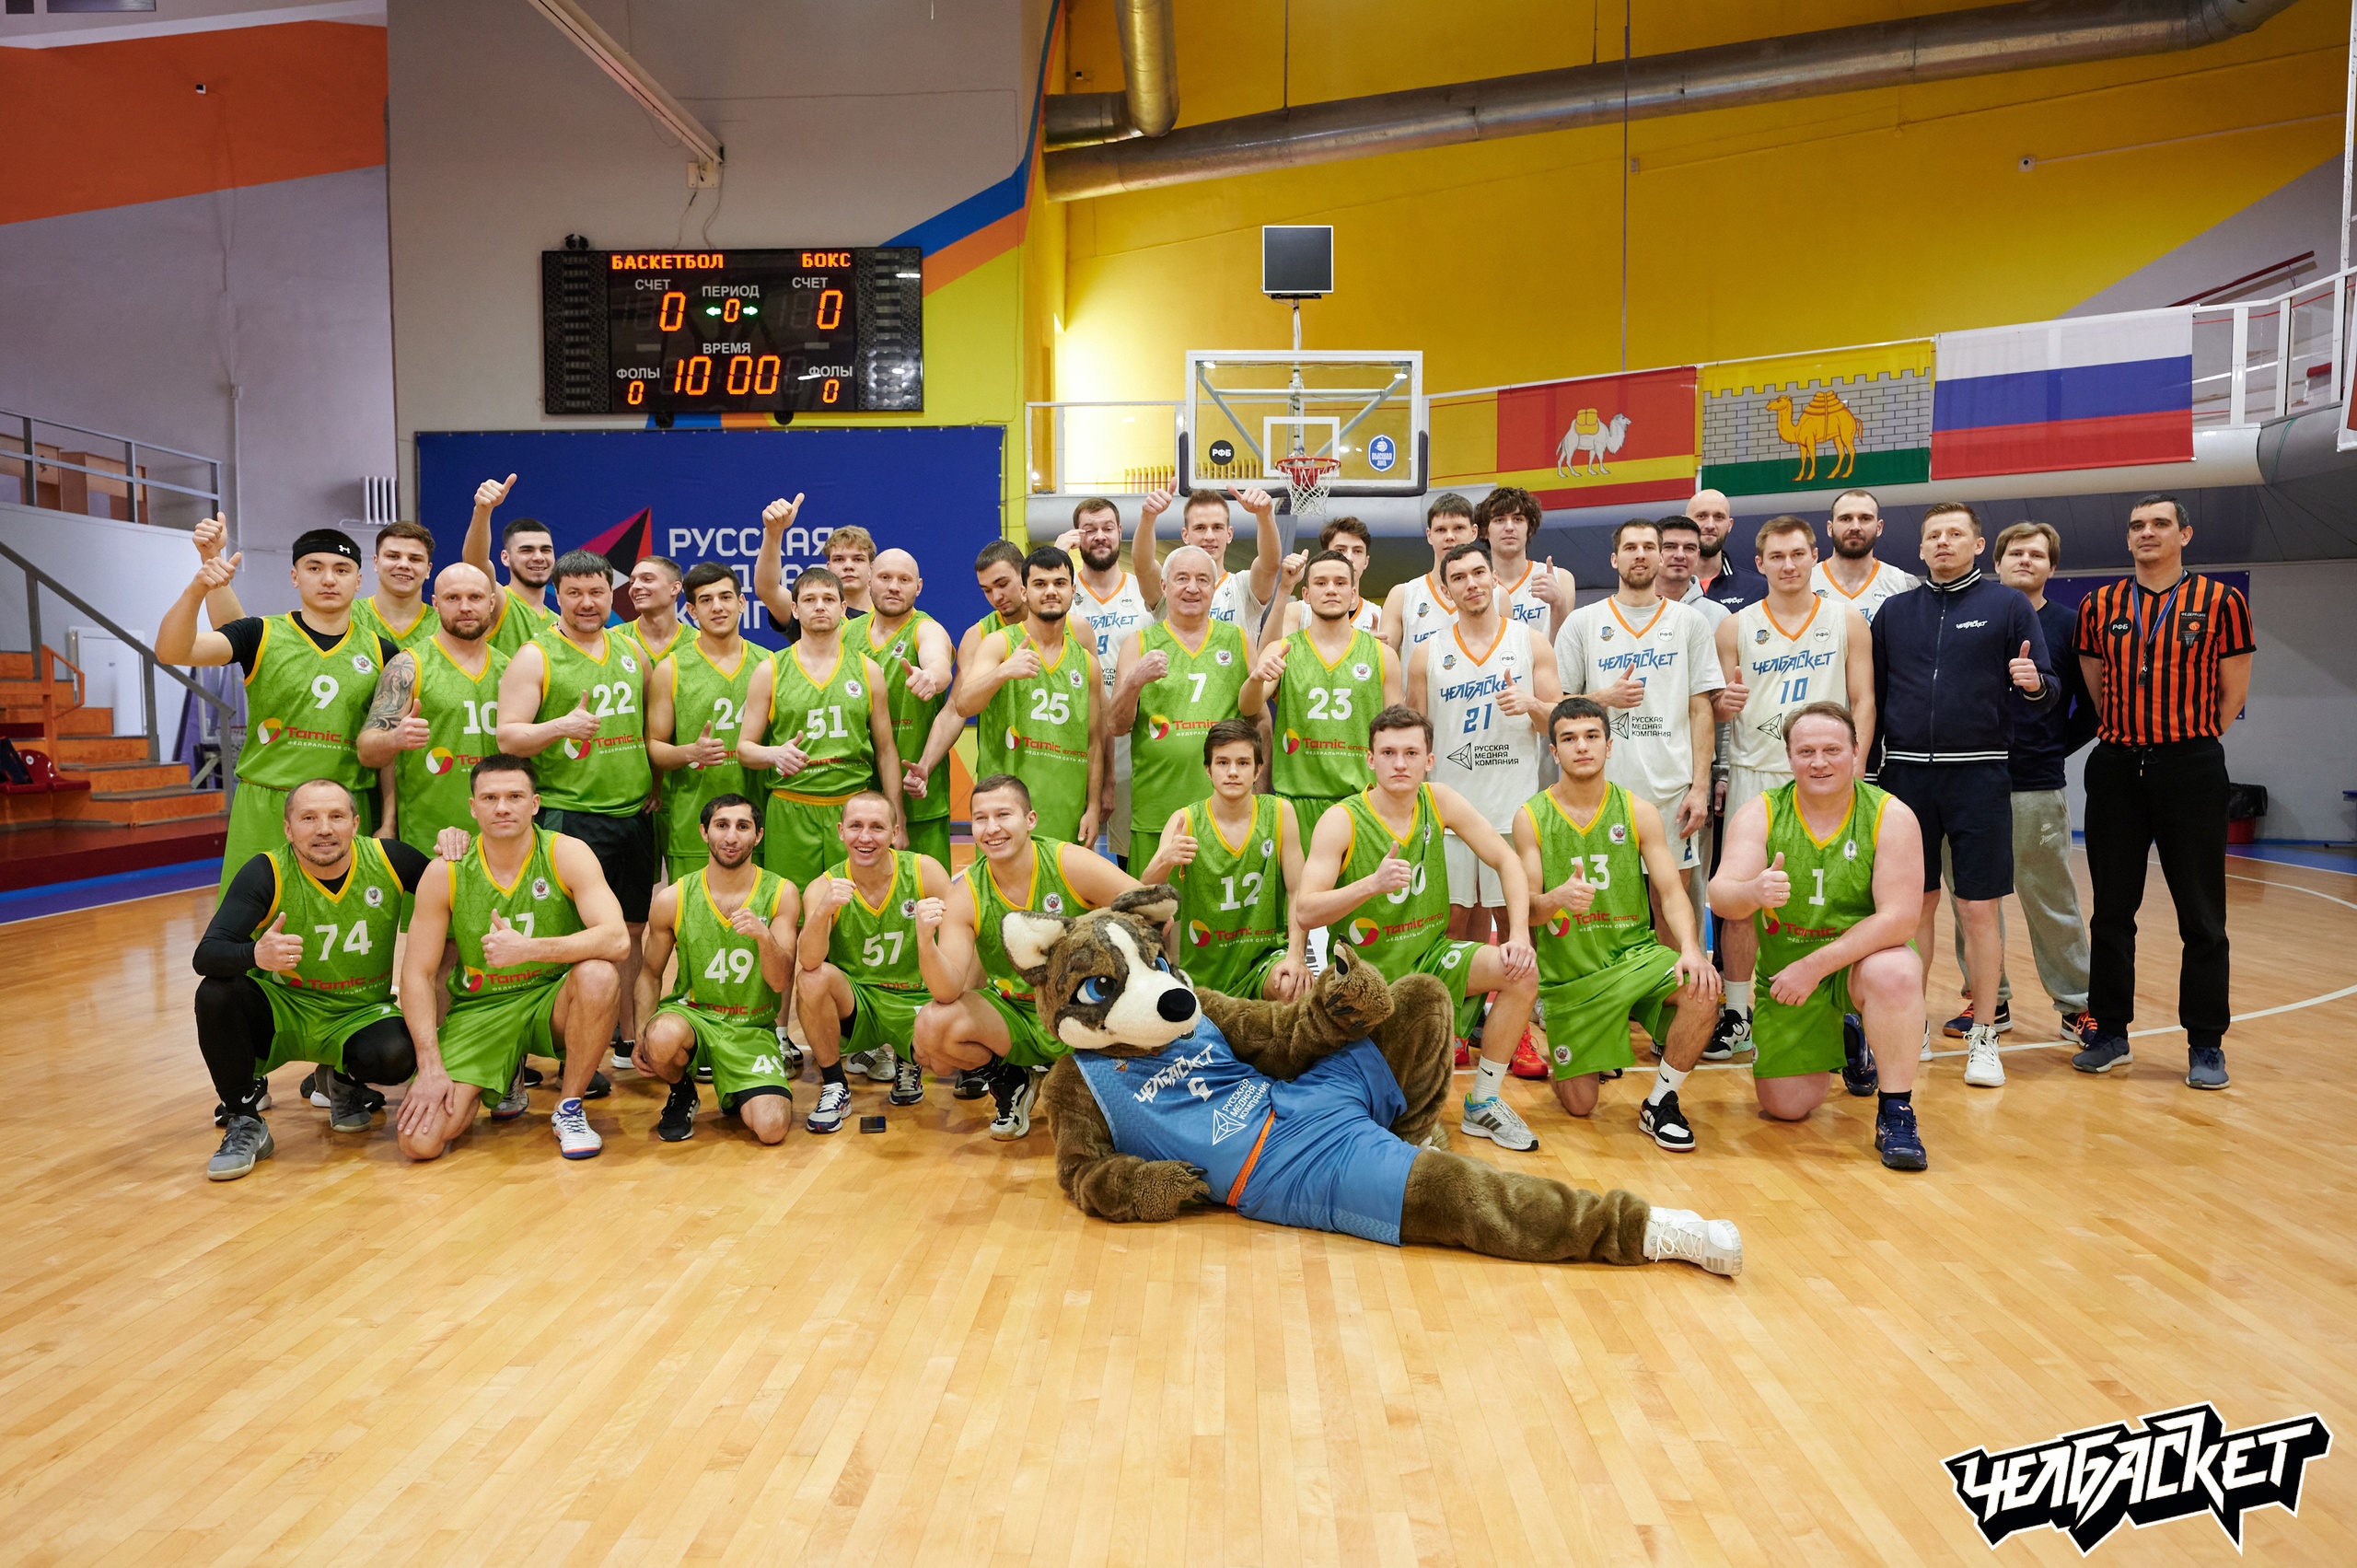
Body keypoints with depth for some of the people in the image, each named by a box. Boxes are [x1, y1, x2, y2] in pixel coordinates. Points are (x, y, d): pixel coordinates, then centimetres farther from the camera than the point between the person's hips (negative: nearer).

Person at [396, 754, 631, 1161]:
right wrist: (431, 1067, -14)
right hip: (480, 1010, 1)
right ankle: (507, 1081, 18)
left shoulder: (567, 854, -12)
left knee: (599, 974, -36)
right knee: (420, 1141, -17)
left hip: (553, 1003, -1)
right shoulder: (444, 873, -7)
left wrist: (527, 949, -35)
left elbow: (617, 940, -25)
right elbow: (416, 974, -4)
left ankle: (569, 1108, -12)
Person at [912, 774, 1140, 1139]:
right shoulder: (966, 896, -9)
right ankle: (1009, 1084, 8)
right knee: (931, 1026, -23)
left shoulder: (1071, 864, -15)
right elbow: (948, 992, -18)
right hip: (1013, 1017, 2)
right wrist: (926, 942, -37)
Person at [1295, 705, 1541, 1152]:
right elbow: (1305, 911, -24)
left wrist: (1520, 935, -11)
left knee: (1521, 972, -18)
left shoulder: (1439, 802, -3)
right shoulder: (1341, 822, -15)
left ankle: (1483, 1104, 0)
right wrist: (1373, 884, -39)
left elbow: (1506, 860, 2)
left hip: (1429, 956, 5)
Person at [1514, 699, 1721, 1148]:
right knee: (1579, 1104, -2)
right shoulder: (1531, 817, -3)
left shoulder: (1638, 812, 1)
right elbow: (1527, 908, -7)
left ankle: (1660, 1103, -8)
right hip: (1567, 972, -1)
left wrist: (1691, 949, -26)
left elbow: (1672, 892, -5)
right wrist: (1557, 899, -32)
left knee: (1702, 989, -31)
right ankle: (1575, 1056, 37)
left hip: (1633, 955, 1)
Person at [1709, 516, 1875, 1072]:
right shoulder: (1736, 626, 7)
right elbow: (1718, 712, 10)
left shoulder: (1847, 620, 6)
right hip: (1752, 776, 1)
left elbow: (1862, 702, 3)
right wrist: (1725, 704, -14)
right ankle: (1736, 1016, 14)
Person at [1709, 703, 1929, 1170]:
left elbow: (1899, 918, -21)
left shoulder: (1891, 816, -14)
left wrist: (1816, 965, -27)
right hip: (1786, 973, 2)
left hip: (1863, 959, -2)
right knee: (1785, 1107, 3)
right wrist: (1753, 892, -46)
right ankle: (1840, 1041, 36)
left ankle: (1896, 1111, -17)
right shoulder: (1758, 815, -9)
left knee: (1895, 973, -37)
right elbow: (1720, 896, -21)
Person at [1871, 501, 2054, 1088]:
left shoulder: (2008, 606, 4)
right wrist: (1864, 764, 6)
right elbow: (1873, 694, 14)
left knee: (1978, 908, -1)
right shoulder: (1895, 610, 11)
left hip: (1978, 774, -2)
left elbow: (2046, 689, 1)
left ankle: (1983, 1038, 9)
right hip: (1906, 773, 2)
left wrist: (2035, 684, -21)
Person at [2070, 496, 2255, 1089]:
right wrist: (2126, 734, 10)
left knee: (2201, 914, 3)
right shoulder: (2098, 606, 7)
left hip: (2191, 768, -2)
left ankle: (2206, 1044, 12)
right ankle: (2110, 1032, 18)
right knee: (2111, 910, 8)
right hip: (2115, 767, 3)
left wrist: (2191, 739, 5)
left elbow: (2233, 691, 4)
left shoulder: (2221, 601, 0)